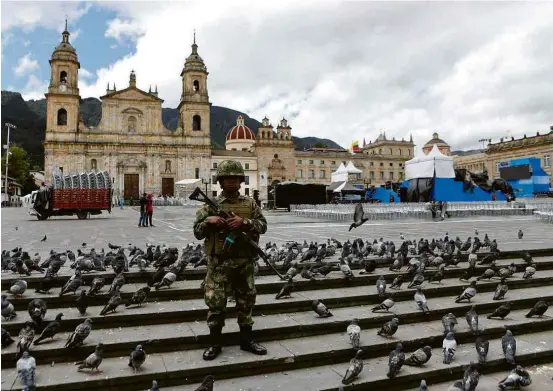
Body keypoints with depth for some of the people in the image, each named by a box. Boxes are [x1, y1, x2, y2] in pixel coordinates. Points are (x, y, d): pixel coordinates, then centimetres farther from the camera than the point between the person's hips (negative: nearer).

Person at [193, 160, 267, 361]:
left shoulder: (250, 203, 6)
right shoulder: (212, 204, 0)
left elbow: (263, 225, -1)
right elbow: (197, 232, 0)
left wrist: (244, 222, -17)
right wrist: (208, 221, -20)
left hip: (245, 262, 3)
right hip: (220, 263, -2)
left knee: (246, 301, 12)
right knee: (216, 303, 2)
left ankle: (246, 340, 27)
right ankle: (215, 343, 18)